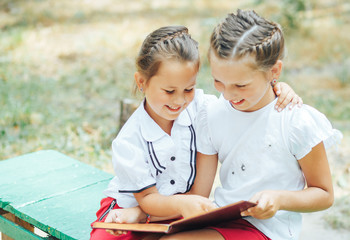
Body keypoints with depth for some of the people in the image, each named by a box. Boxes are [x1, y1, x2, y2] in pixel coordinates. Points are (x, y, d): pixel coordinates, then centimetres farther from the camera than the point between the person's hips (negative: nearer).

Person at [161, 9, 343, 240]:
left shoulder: (299, 123, -12)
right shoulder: (212, 115, 2)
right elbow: (199, 194, 3)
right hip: (222, 220, 6)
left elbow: (324, 195, -2)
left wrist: (279, 199, -21)